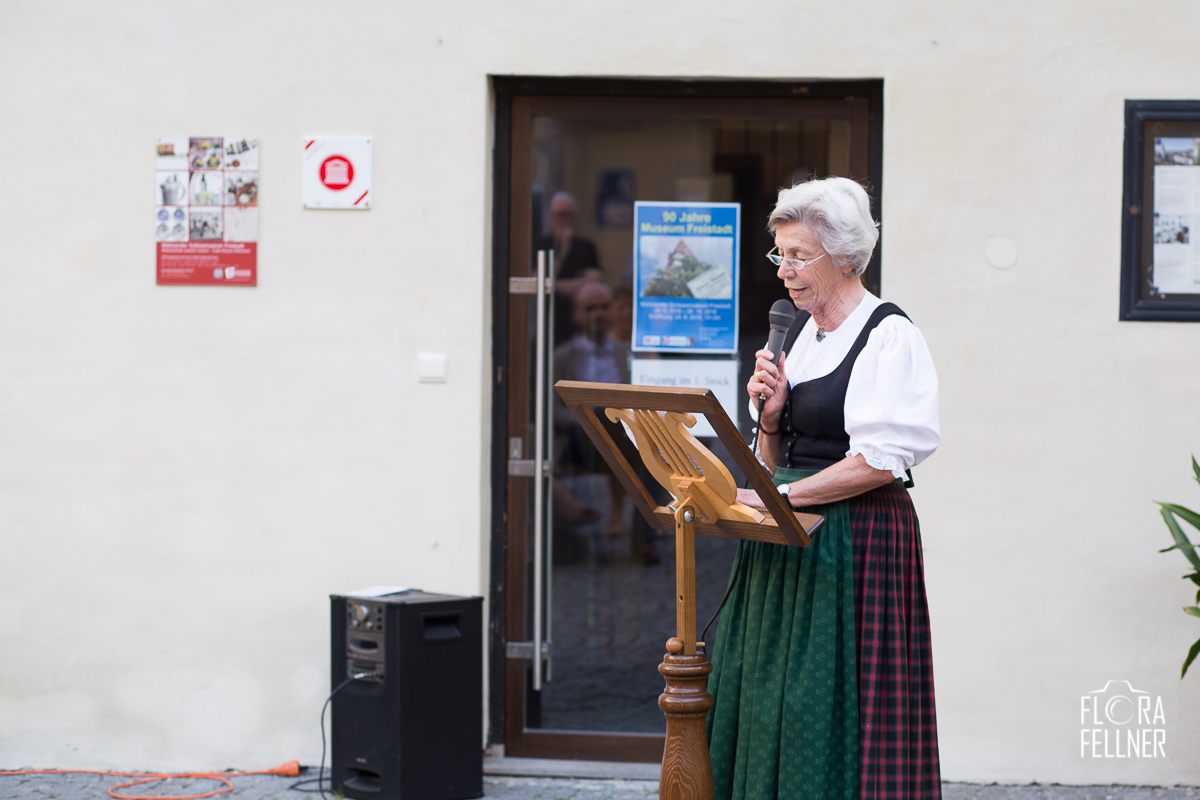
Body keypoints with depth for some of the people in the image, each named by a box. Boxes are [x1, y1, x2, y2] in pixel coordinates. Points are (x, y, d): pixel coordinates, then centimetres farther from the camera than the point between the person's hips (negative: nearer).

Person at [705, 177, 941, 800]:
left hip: (857, 537, -7)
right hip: (786, 540, 7)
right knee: (765, 703, 5)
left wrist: (784, 494, -18)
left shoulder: (888, 336, -8)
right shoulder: (796, 334, 15)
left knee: (833, 713, -7)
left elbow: (880, 462, -17)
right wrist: (771, 415, -1)